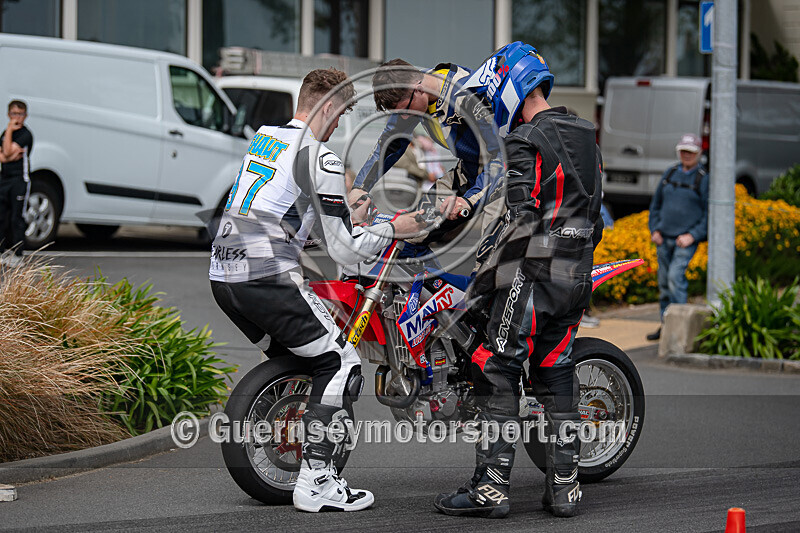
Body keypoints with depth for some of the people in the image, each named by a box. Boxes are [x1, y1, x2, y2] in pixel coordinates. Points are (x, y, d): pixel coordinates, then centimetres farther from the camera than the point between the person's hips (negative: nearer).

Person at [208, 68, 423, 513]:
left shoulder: (264, 137, 19)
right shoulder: (321, 160, -7)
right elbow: (344, 250, -7)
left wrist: (347, 211, 38)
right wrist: (393, 228, 7)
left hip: (223, 275, 9)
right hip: (269, 276, -9)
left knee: (289, 357, 24)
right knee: (341, 364, -1)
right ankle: (315, 481, -6)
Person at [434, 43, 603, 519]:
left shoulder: (526, 140, -10)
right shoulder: (586, 138, 16)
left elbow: (523, 217, -16)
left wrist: (486, 277, -9)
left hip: (533, 271, -8)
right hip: (577, 274, 8)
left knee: (498, 375, -6)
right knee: (557, 378, 11)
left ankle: (491, 488, -9)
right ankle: (565, 487, 8)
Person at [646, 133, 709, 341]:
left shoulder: (703, 179, -2)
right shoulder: (670, 173, 11)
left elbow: (709, 213, -3)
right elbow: (656, 203, 19)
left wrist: (693, 235, -13)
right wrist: (654, 229, 7)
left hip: (686, 239, -5)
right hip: (663, 238, 5)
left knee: (675, 276, -20)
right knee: (664, 282, 8)